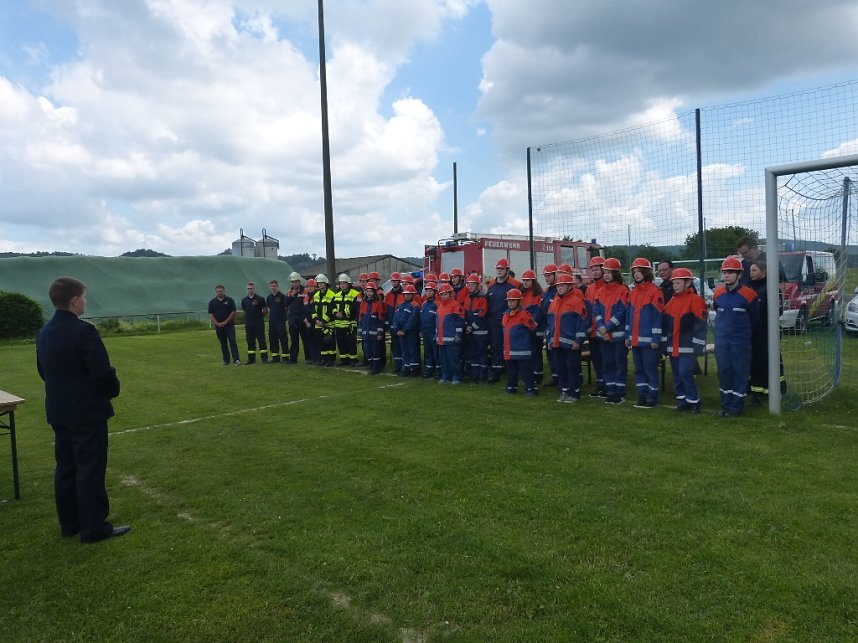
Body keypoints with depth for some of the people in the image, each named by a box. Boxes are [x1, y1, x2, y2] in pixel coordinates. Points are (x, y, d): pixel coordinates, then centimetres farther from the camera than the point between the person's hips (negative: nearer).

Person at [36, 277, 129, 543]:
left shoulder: (43, 333, 7)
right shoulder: (83, 331, -20)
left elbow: (43, 371, 16)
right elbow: (103, 372, -22)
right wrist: (112, 391, -3)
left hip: (58, 411, 8)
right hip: (87, 411, -8)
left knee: (65, 468, 15)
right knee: (90, 470, -1)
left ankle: (69, 524, 25)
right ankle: (94, 528, 6)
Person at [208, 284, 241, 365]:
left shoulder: (230, 300, 0)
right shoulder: (212, 302, 7)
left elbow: (233, 312, -4)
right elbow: (210, 315, 3)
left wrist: (225, 322, -12)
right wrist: (217, 323, -11)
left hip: (229, 325, -3)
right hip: (218, 326, 3)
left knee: (232, 342, -11)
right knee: (223, 344, 8)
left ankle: (236, 359, -15)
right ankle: (226, 361, 14)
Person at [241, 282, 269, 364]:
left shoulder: (260, 299, -4)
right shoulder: (244, 300, 9)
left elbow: (265, 310, 2)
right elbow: (245, 312, 17)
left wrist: (259, 316, 2)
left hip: (259, 324, -4)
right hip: (248, 325, 4)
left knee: (261, 341, -2)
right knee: (250, 342, 7)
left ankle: (264, 358, 2)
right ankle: (251, 359, 13)